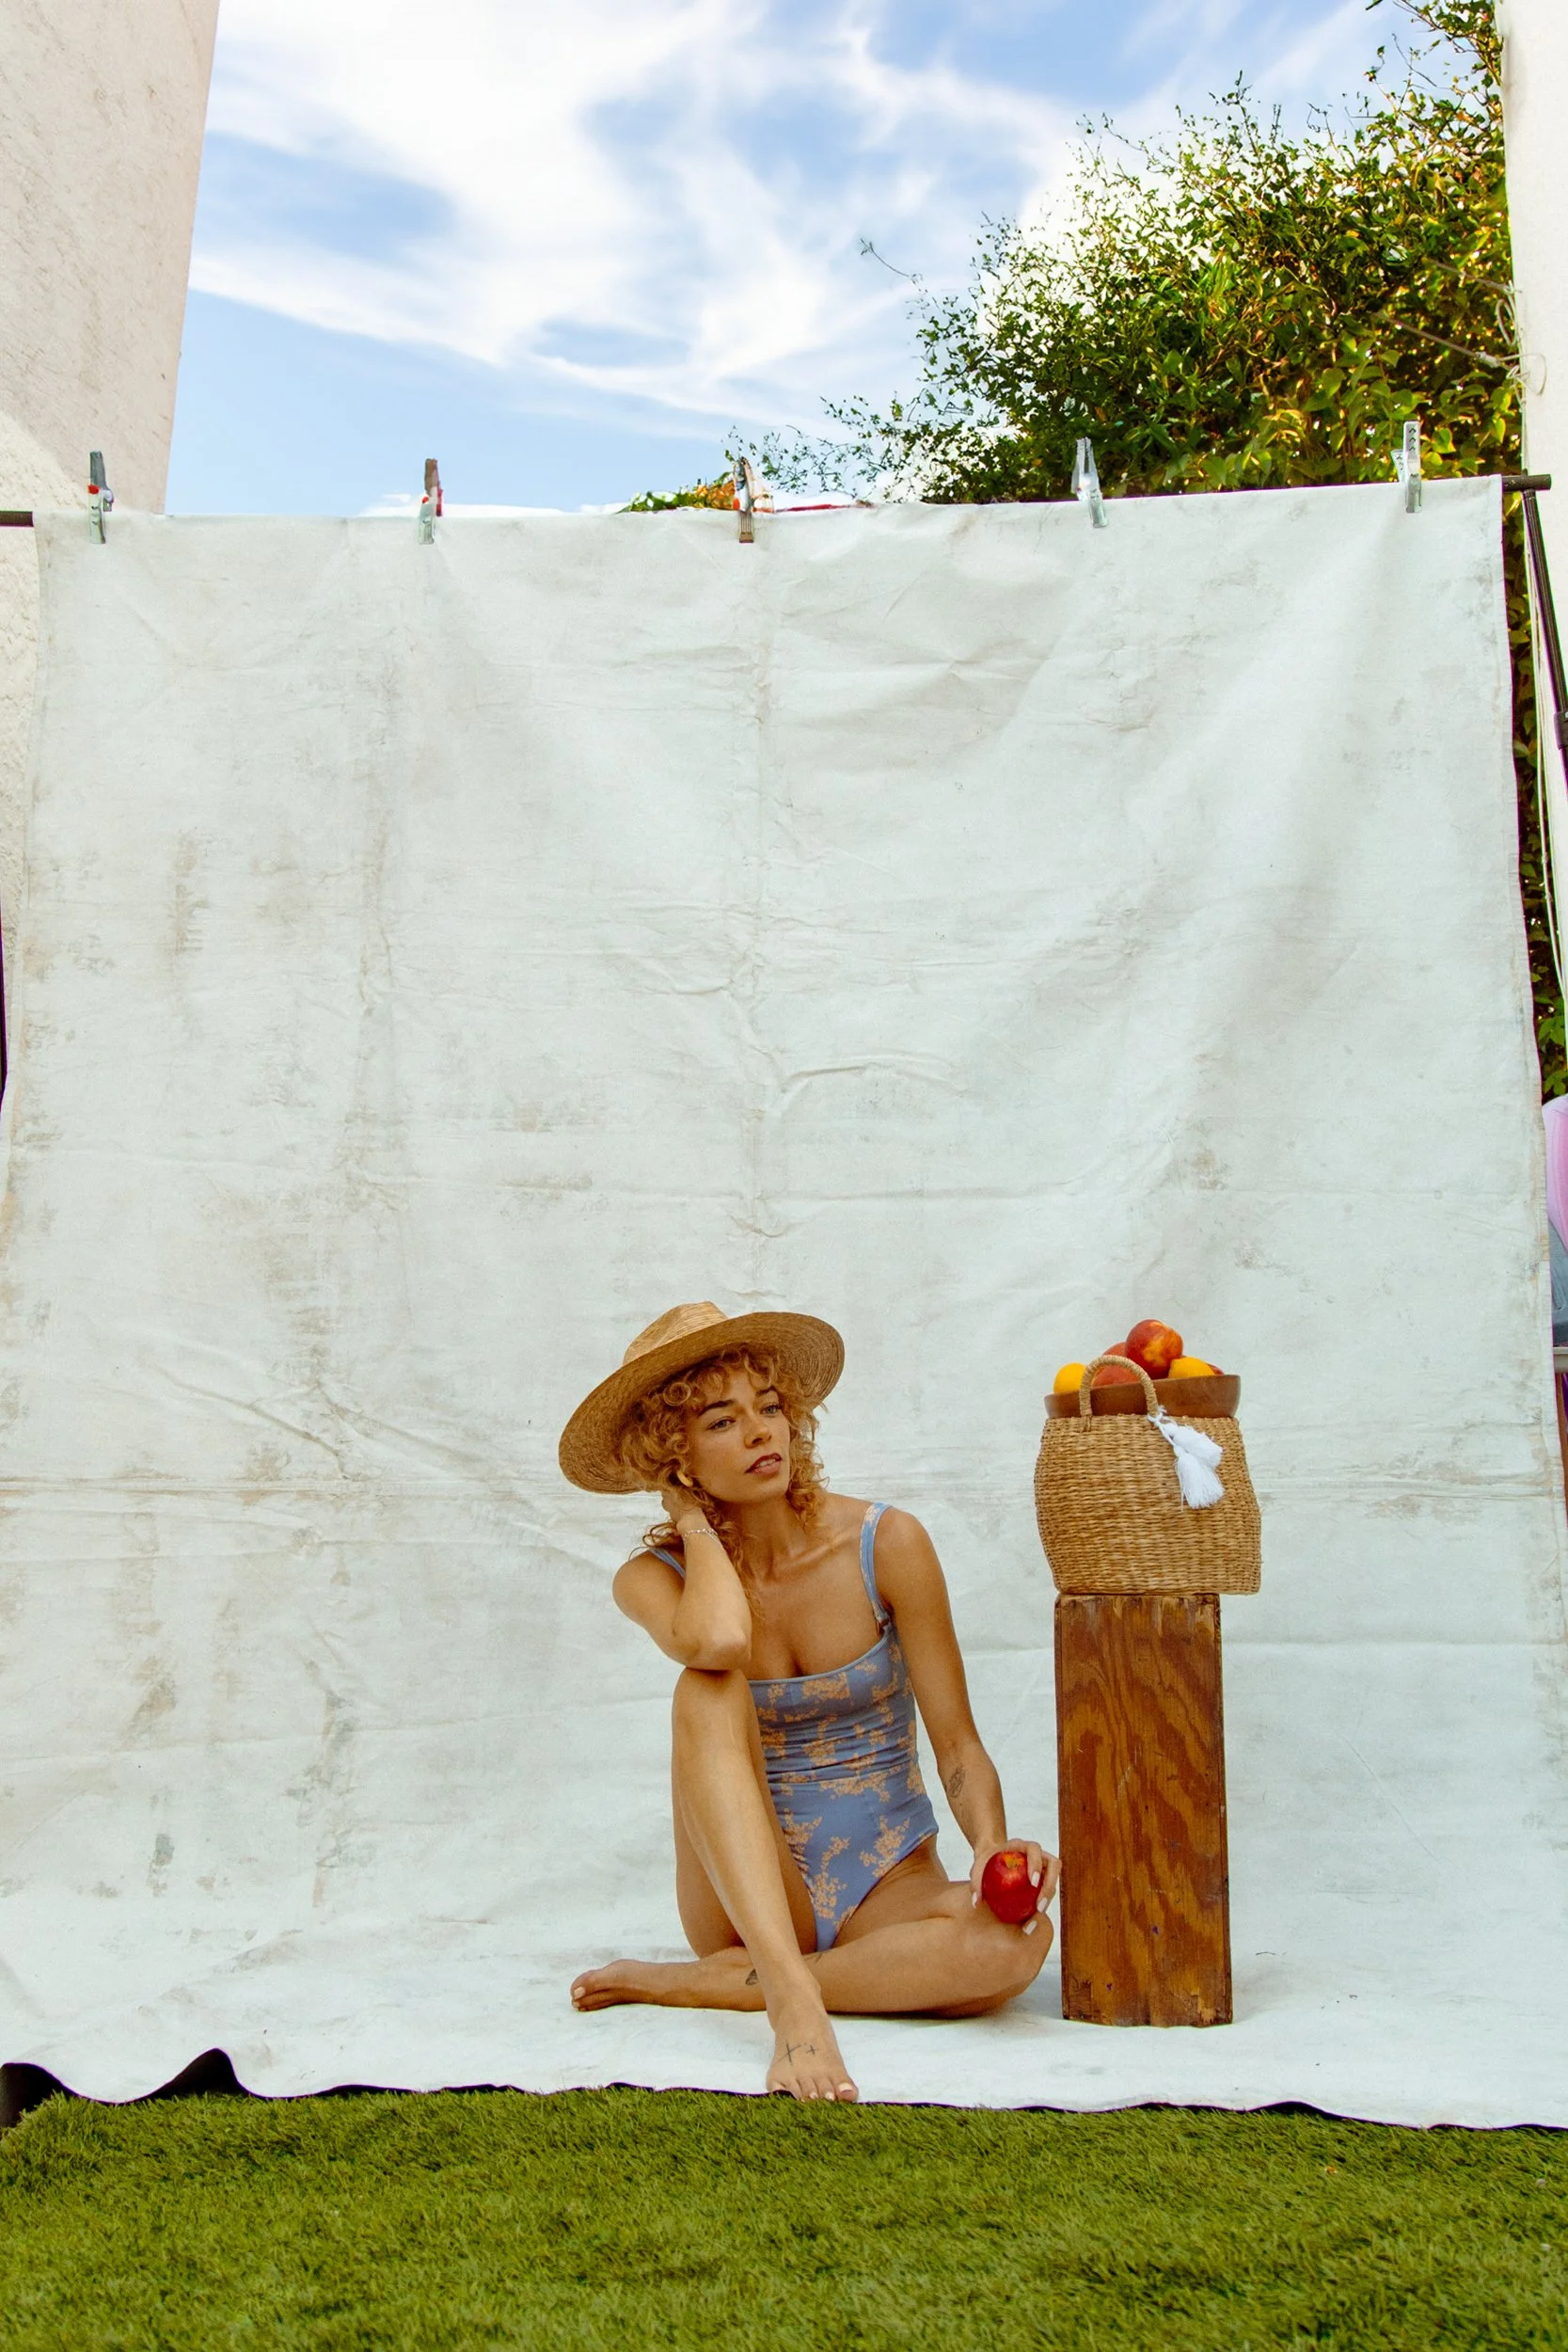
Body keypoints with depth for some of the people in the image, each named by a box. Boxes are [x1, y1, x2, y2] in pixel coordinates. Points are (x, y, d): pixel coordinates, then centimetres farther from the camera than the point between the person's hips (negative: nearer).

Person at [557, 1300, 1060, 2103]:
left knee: (1015, 1941, -33)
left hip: (888, 1889, 1)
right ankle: (792, 2000, -37)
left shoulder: (887, 1545, -8)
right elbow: (718, 1641, -32)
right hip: (747, 1898, -1)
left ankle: (694, 1984, -19)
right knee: (710, 1687, -27)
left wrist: (992, 1845, -28)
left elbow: (958, 1745, -8)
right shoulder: (653, 1577, -6)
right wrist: (692, 1516, -15)